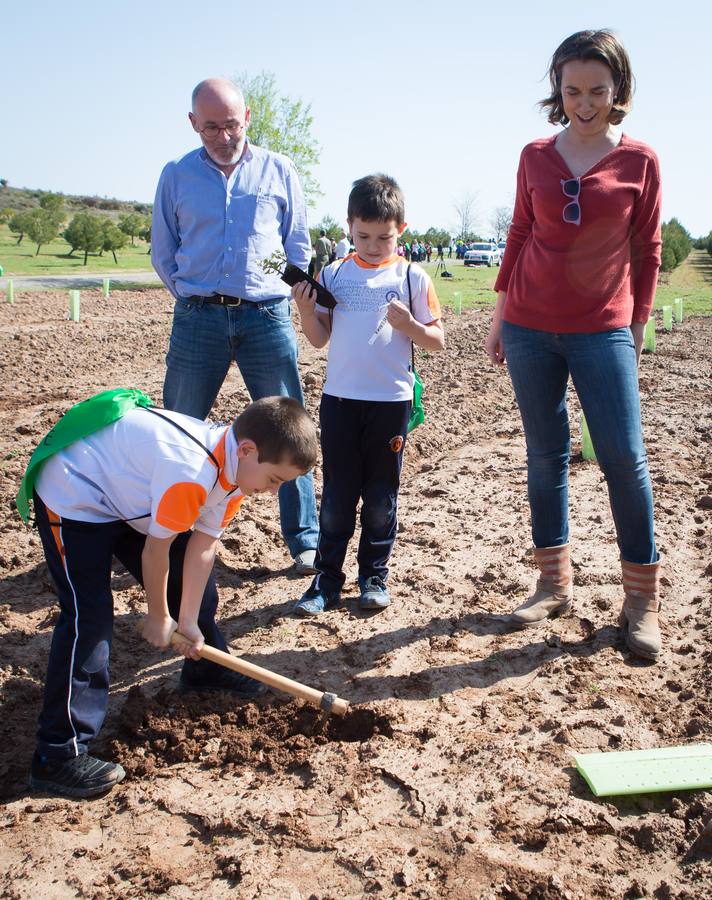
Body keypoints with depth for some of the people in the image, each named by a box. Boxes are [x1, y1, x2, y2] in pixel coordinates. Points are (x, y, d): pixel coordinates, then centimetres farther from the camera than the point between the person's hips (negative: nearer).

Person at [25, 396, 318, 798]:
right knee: (89, 619, -16)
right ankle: (59, 757, -10)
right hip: (74, 497, -9)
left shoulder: (237, 465, -9)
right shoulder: (191, 474, -38)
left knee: (192, 581, 13)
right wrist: (159, 617, -9)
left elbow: (202, 547, -7)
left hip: (131, 490, 9)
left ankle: (207, 669, 37)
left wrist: (188, 622, -8)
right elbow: (155, 550, -25)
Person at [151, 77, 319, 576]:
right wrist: (194, 298, 6)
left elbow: (299, 247, 13)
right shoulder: (176, 175, 10)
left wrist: (283, 297, 4)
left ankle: (305, 542, 10)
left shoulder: (279, 171, 8)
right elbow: (163, 251, 14)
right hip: (197, 318, 1)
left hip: (266, 315, -1)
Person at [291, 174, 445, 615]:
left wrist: (408, 324, -19)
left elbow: (437, 341, -1)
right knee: (337, 494, 7)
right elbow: (319, 338, 8)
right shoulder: (334, 274, 5)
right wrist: (305, 308, -10)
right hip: (339, 398, 2)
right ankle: (328, 579, 16)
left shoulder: (412, 277, -2)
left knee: (381, 496, 9)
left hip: (391, 401, -2)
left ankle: (375, 575, 23)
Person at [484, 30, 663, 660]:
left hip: (603, 330, -2)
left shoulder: (640, 162, 0)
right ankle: (554, 584, 18)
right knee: (545, 455, 6)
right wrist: (500, 315, 11)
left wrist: (637, 326, 4)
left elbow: (647, 251, 4)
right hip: (530, 329, 2)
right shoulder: (534, 157, 5)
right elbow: (519, 237, 12)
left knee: (624, 456, -7)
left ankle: (642, 599, 7)